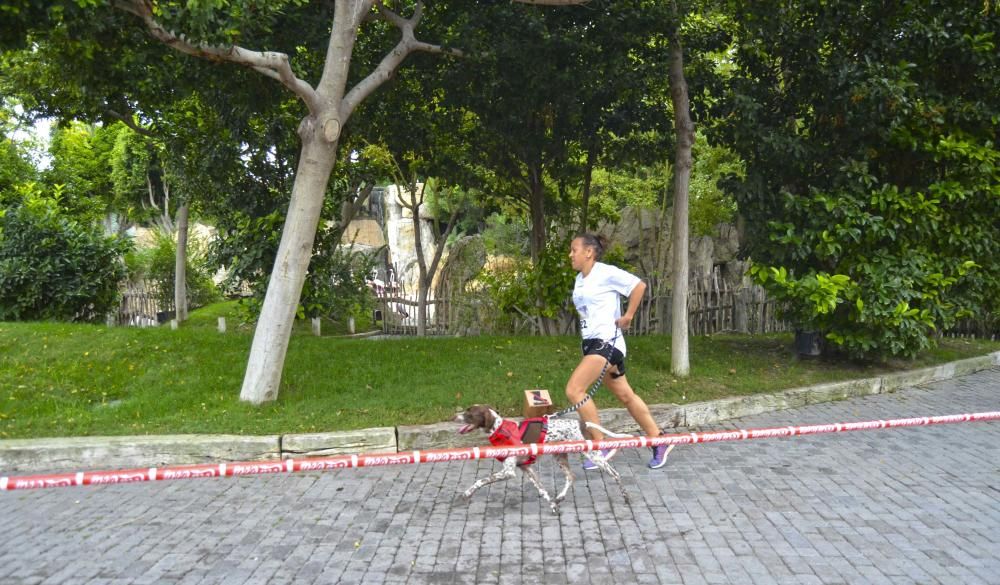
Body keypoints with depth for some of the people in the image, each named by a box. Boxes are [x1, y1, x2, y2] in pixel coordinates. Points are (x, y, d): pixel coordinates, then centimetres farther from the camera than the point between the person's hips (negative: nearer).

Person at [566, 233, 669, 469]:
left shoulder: (606, 273, -10)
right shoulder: (580, 279, 15)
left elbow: (639, 285, -13)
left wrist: (628, 317, -9)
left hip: (606, 341, -9)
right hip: (591, 342, 9)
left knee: (574, 390, -18)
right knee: (625, 396, 13)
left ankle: (601, 445, -7)